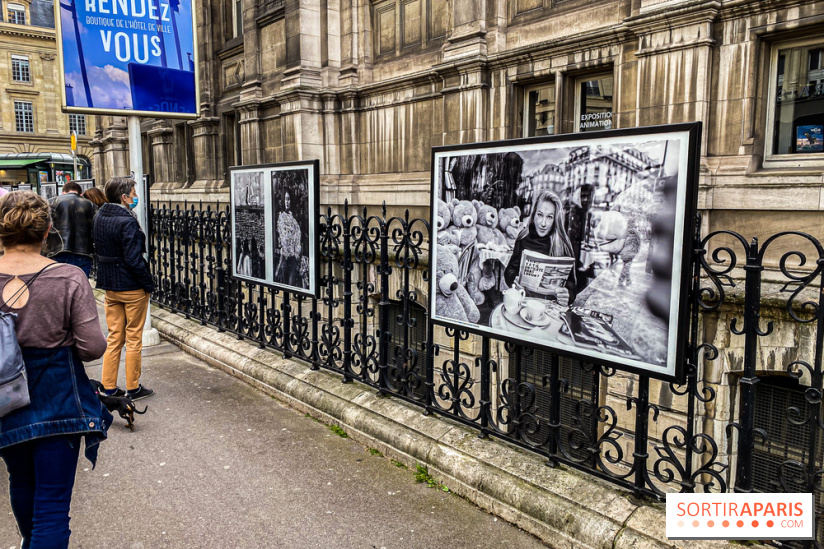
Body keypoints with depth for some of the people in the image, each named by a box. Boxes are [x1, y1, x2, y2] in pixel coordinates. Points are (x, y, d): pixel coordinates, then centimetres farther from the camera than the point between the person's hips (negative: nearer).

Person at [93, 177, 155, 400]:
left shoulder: (99, 217, 4)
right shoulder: (127, 222, -20)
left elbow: (99, 248, 13)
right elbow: (133, 259, -22)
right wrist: (149, 283, -12)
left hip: (110, 286, 7)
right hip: (132, 287, -7)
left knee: (114, 337, 15)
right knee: (133, 338, 5)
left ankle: (109, 388, 22)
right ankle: (133, 388, 16)